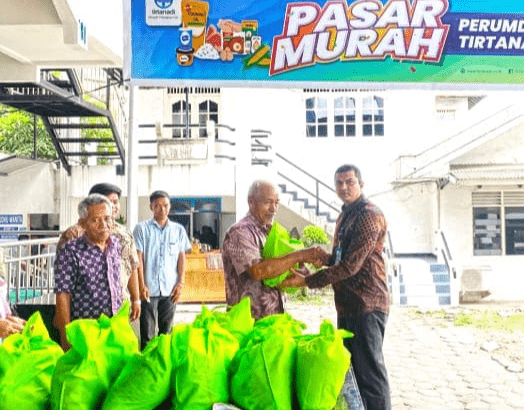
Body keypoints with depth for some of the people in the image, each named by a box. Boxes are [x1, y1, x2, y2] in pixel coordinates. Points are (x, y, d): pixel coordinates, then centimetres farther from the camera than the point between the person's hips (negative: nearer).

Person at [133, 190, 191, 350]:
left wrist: (180, 284, 1)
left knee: (166, 331, 10)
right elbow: (138, 259, -1)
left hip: (170, 289, 2)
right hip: (149, 289, -2)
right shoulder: (142, 228, 2)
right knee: (147, 332, 0)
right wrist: (141, 285, -8)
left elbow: (182, 258, 9)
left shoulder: (178, 230, 9)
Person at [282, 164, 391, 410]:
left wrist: (306, 281, -19)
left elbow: (351, 265, -21)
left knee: (370, 371, -4)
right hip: (347, 306, 10)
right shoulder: (345, 216, 18)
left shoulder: (370, 215, -14)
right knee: (352, 369, 17)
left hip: (366, 305, -10)